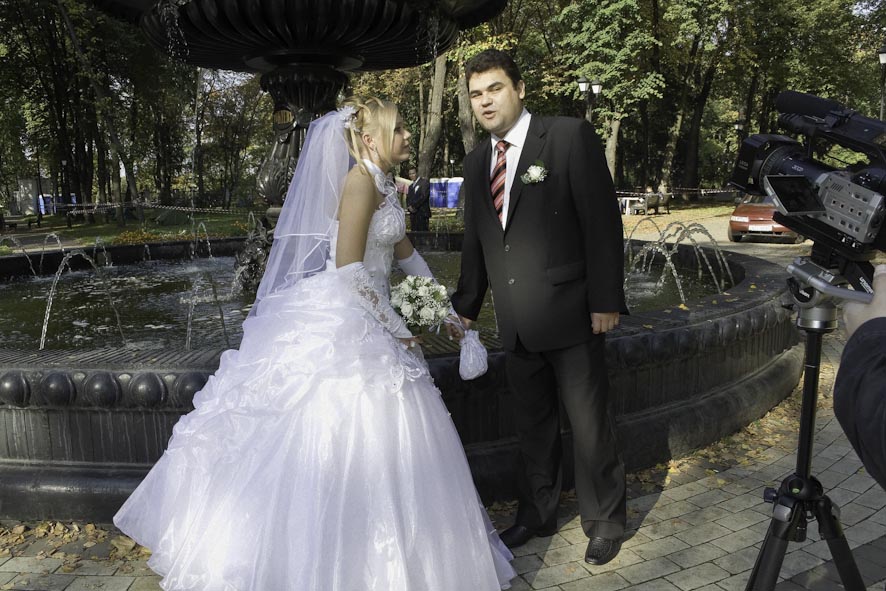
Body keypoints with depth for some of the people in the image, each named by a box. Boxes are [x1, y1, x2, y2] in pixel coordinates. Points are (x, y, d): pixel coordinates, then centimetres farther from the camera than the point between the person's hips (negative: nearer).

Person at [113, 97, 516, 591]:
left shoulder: (384, 185, 13)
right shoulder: (361, 180, -15)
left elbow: (407, 254, 23)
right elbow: (348, 266, -21)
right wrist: (398, 329, -14)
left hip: (363, 320, 9)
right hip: (342, 324, -9)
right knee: (344, 441, -2)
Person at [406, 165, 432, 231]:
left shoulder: (424, 182, -1)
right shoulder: (411, 186, 23)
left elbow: (424, 196, -12)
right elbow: (408, 198, 21)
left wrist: (414, 206, -12)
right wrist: (409, 206, -1)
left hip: (422, 213, -7)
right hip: (413, 214, 7)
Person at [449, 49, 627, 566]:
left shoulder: (571, 136, -7)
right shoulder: (477, 160, 10)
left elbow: (602, 220, -10)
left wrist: (605, 301, -14)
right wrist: (466, 306, 18)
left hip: (570, 313, -5)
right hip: (516, 323, 6)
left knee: (589, 423, 6)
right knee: (533, 425, 17)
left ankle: (605, 521, 27)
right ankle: (538, 513, 35)